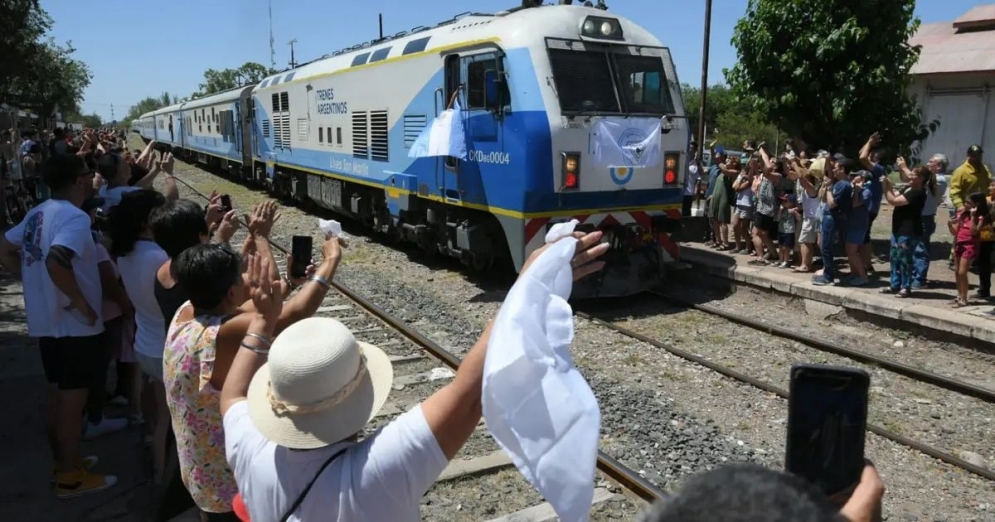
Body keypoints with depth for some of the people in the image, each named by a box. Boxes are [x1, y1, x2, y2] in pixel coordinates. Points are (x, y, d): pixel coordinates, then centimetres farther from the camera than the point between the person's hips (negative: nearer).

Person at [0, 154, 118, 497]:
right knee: (72, 398, 3)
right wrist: (82, 303, -24)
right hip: (75, 325, -9)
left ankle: (64, 462, 34)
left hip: (46, 320, 9)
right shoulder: (75, 216, -20)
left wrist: (34, 283, 14)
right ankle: (71, 478, 15)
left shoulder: (38, 213, 8)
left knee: (56, 393, 19)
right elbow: (56, 262, -35)